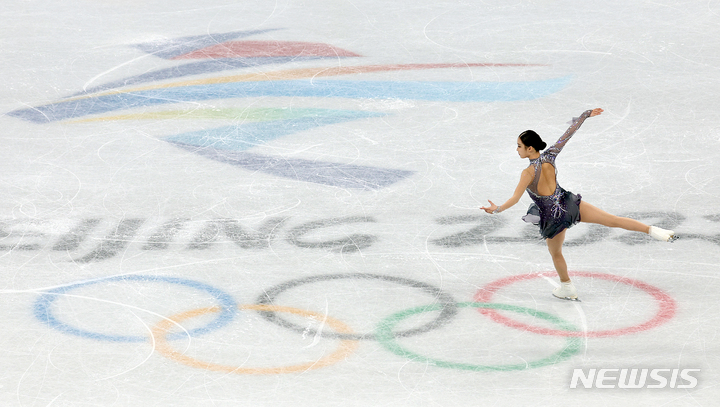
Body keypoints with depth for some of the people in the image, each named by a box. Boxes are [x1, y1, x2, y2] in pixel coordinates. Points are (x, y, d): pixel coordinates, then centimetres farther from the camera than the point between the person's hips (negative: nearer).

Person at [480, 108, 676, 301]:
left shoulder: (528, 173, -24)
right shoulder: (549, 156, -10)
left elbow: (515, 198, -30)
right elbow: (568, 134, -1)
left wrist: (497, 209, -24)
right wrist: (585, 115, 7)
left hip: (553, 217, -4)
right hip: (569, 203, 4)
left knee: (556, 254, 23)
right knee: (612, 220, 4)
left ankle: (567, 288, 40)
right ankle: (653, 230, -2)